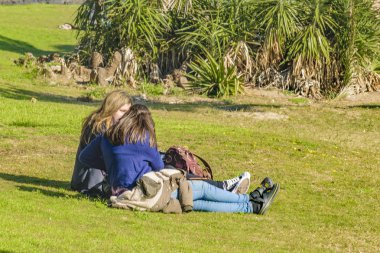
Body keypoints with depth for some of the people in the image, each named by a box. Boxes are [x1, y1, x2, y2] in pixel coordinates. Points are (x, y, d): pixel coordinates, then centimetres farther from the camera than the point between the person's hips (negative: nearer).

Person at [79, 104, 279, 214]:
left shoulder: (107, 137, 12)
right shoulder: (142, 136, -5)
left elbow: (84, 157, 23)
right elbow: (159, 166, 6)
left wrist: (110, 166, 32)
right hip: (145, 192, -7)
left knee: (193, 203, 5)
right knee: (203, 189, 2)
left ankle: (251, 205, 11)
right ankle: (253, 205, 10)